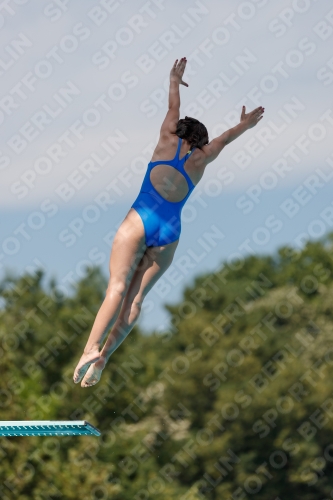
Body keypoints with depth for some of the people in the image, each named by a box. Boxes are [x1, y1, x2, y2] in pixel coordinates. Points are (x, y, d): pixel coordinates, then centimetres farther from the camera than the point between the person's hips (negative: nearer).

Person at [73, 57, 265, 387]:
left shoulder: (168, 141, 14)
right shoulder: (200, 160, 19)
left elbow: (173, 109, 30)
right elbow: (224, 139, 37)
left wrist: (174, 82, 47)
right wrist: (244, 125, 53)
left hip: (140, 221, -2)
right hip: (170, 234, 2)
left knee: (117, 288, -12)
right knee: (136, 297, 0)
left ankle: (92, 347, -29)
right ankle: (103, 356, -12)